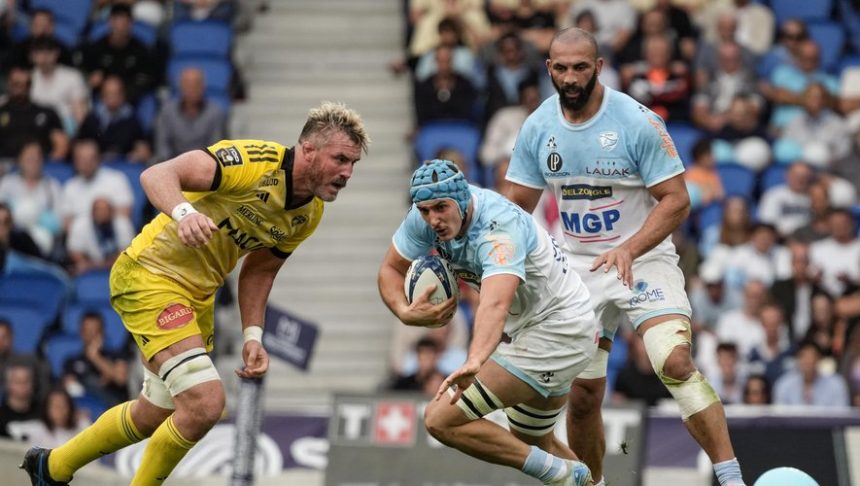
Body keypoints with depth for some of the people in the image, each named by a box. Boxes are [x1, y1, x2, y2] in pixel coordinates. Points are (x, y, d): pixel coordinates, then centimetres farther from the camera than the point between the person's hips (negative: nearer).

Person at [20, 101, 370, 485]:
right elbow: (156, 175, -34)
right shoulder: (256, 161, -26)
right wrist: (184, 212, -54)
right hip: (150, 274, -9)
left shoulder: (309, 215, 0)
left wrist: (252, 336, 1)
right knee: (205, 402, -22)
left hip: (198, 294, 9)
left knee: (155, 415, 20)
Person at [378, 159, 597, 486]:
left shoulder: (500, 228, -31)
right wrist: (404, 312, -19)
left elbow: (495, 305, -49)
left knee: (441, 420, -16)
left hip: (557, 334, -9)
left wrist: (474, 363, -66)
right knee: (532, 441, 25)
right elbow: (390, 269, 3)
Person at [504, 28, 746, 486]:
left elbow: (676, 201, -15)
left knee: (675, 363, -25)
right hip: (578, 267, 4)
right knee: (582, 395, 4)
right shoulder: (537, 127, -2)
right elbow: (516, 206, 7)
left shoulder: (638, 122, -16)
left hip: (642, 259, -4)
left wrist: (629, 251, -28)